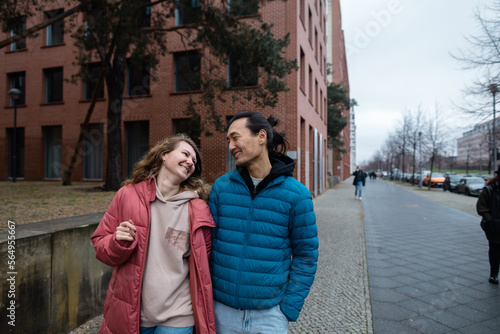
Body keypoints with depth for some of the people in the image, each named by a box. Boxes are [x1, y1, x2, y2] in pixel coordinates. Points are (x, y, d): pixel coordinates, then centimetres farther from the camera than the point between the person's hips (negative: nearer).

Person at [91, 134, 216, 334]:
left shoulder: (198, 210, -5)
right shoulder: (128, 195, -4)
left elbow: (204, 265, 4)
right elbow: (100, 246, 3)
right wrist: (119, 243, -18)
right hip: (130, 314, 1)